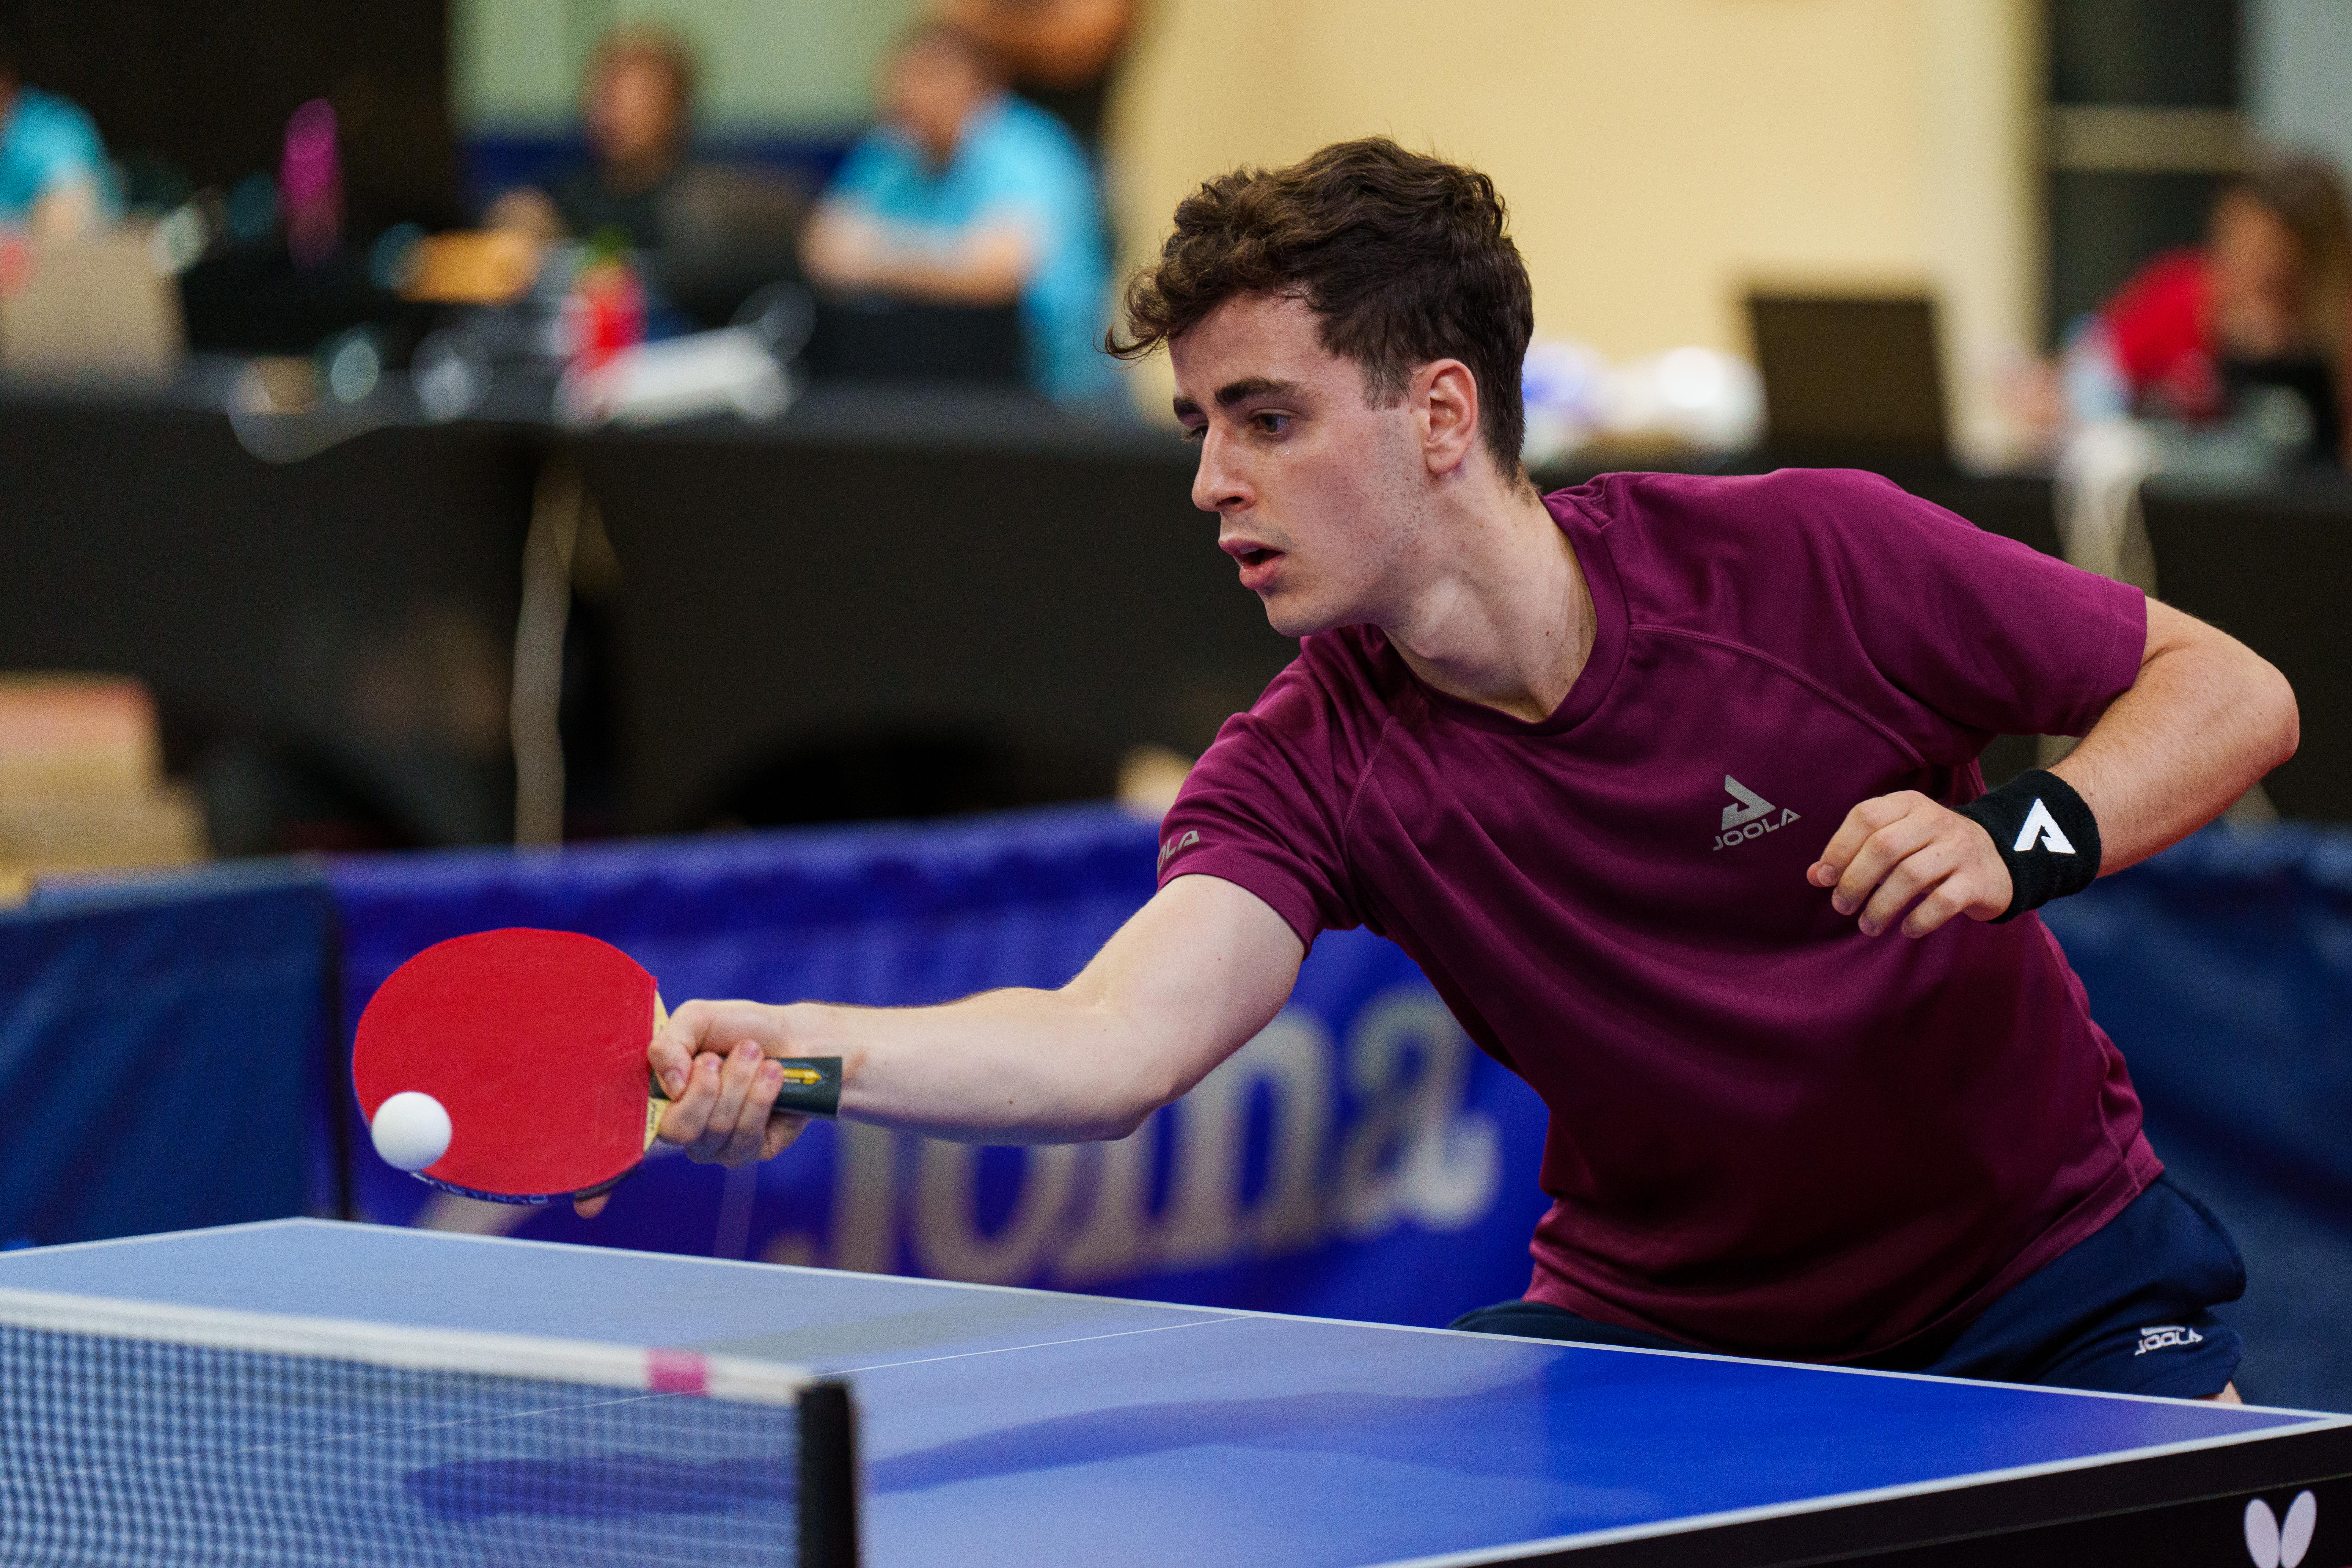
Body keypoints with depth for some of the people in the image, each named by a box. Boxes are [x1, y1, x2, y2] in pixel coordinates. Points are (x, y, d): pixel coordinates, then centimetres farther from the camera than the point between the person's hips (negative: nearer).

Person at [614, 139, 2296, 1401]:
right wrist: (814, 1050, -47)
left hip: (2050, 1278, -2)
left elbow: (2235, 694, -10)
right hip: (1666, 1321, 2)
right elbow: (1116, 1044, -30)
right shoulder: (1317, 766, -14)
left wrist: (2029, 841, -29)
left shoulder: (1817, 563, -19)